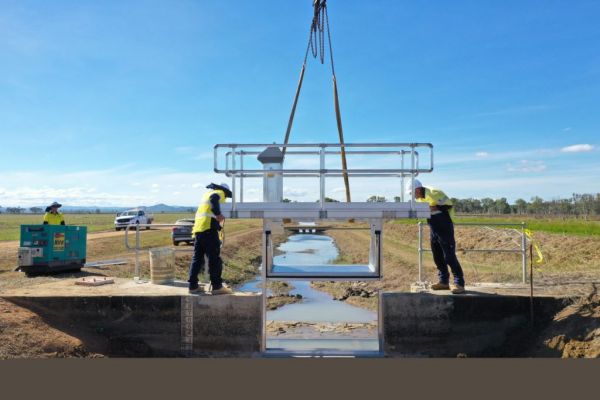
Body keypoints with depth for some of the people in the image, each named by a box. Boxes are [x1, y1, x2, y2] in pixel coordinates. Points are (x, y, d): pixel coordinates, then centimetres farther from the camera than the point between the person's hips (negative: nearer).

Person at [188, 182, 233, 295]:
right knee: (214, 258, -6)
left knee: (197, 257, 11)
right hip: (208, 228, -8)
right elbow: (214, 199, -20)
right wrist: (218, 214, -29)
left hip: (198, 228, 8)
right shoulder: (219, 192, 4)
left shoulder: (208, 193, 29)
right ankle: (217, 286, -6)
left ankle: (193, 285, 14)